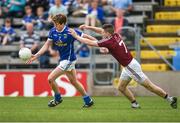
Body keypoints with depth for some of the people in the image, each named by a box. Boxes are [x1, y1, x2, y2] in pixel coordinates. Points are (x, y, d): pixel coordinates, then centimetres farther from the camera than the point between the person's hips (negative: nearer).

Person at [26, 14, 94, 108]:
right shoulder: (53, 31, -4)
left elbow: (85, 37, -12)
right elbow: (47, 45, 2)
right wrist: (36, 55, -7)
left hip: (68, 59, -8)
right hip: (63, 59, 8)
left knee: (50, 78, -10)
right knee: (74, 81, 19)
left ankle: (57, 98, 13)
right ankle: (88, 100, 32)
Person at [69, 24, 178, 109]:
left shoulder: (109, 42, -23)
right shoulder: (116, 35, 0)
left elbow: (90, 43, -18)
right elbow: (101, 31, 18)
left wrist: (76, 36, -9)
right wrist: (87, 27, 12)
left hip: (131, 66, -9)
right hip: (127, 67, 9)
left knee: (148, 85, -2)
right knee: (121, 87, 11)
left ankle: (170, 99, 5)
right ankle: (135, 103, 16)